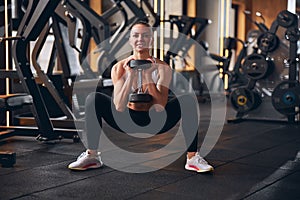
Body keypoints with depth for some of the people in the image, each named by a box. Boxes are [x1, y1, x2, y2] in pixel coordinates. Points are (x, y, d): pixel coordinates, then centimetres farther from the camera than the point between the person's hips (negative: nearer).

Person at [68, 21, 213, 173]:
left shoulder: (162, 68, -14)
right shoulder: (119, 68, -12)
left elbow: (160, 108, -23)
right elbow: (119, 107, -21)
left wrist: (148, 76, -29)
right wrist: (131, 75, -27)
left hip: (155, 123, 0)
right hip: (127, 122, 1)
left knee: (189, 100, -23)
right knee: (93, 99, -19)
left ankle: (192, 158, -16)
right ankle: (92, 156, -10)